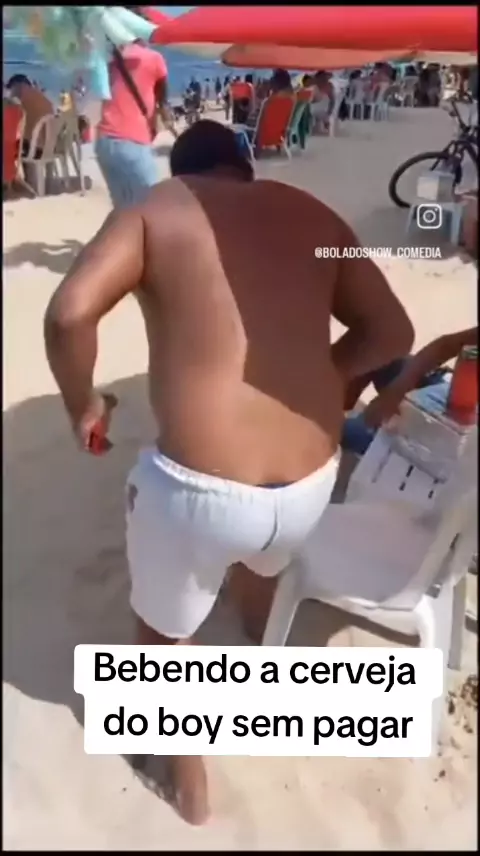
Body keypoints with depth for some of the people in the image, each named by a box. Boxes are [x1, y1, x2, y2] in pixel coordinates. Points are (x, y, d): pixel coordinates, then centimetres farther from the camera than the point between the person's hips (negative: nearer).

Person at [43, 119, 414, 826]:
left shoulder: (158, 209, 1)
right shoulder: (311, 214, 12)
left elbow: (70, 313, -15)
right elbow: (392, 333, 9)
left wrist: (82, 406, 3)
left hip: (199, 487, -4)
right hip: (311, 483, 5)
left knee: (163, 629, 27)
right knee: (261, 563, 40)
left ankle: (190, 781, 50)